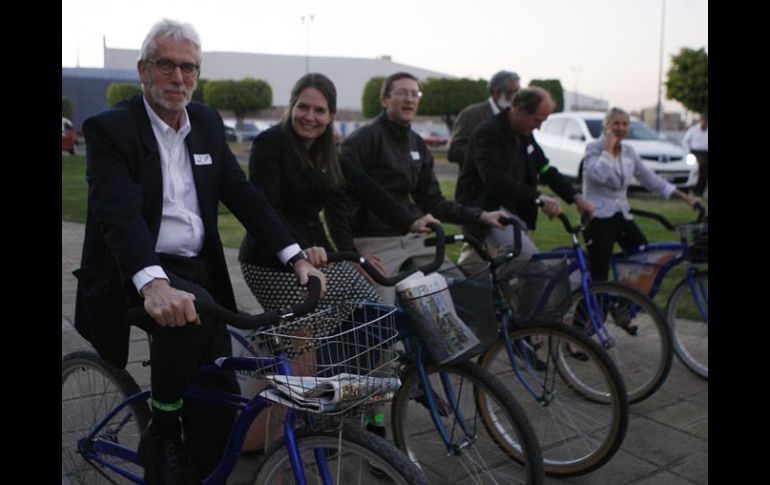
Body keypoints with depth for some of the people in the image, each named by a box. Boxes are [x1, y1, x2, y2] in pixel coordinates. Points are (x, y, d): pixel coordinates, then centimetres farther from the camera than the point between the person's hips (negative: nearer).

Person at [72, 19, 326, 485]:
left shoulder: (207, 121, 8)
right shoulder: (110, 128, -11)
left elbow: (243, 193, 3)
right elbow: (119, 213, -26)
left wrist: (297, 256, -9)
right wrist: (153, 283, -44)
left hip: (197, 273, 6)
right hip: (134, 279, -5)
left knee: (220, 399, 0)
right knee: (195, 310, -36)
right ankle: (162, 433, -12)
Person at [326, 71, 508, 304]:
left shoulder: (417, 144, 14)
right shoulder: (362, 140, -8)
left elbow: (433, 201, 15)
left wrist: (480, 216, 5)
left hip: (412, 239, 7)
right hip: (374, 244, -7)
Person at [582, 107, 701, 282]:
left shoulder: (629, 151, 10)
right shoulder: (594, 148, -7)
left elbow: (650, 178, 12)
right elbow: (598, 175, -26)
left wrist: (685, 197, 8)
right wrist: (608, 148, -15)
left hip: (622, 215, 7)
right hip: (599, 217, -7)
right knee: (599, 277, -8)